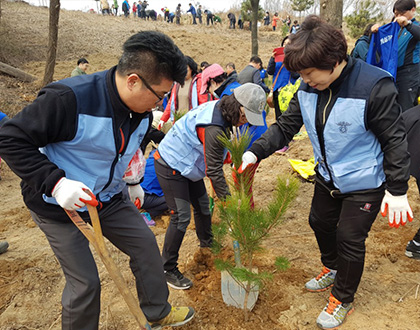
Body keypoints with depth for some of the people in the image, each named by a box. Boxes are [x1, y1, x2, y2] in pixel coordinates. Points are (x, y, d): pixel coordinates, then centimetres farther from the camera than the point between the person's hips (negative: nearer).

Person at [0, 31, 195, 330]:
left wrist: (131, 182, 16)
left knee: (146, 245, 10)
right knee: (85, 283, -1)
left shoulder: (142, 111, -6)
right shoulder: (69, 99, -30)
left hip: (109, 198, 7)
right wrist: (55, 182, -32)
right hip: (59, 206, -6)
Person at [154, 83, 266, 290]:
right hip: (170, 166, -10)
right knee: (181, 217, -8)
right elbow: (214, 171, -28)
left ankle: (207, 244, 43)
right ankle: (167, 269, 6)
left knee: (203, 205, 18)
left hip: (187, 164, 10)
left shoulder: (219, 110, -3)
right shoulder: (212, 128, -33)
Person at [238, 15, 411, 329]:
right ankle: (331, 269, 52)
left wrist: (397, 190, -19)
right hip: (328, 177, 7)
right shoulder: (308, 89, -10)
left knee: (350, 239, 4)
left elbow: (394, 141, -21)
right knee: (320, 223, 22)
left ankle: (343, 300, 31)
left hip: (364, 183, -6)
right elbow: (286, 126, -6)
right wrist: (255, 152, -19)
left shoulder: (374, 87, -28)